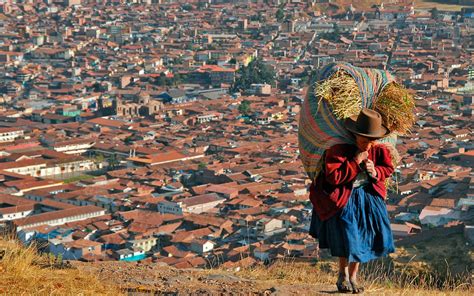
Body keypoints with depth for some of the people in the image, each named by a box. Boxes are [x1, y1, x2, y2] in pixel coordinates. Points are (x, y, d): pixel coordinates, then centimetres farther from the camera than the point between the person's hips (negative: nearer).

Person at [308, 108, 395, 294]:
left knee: (368, 234, 3)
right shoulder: (339, 148, -23)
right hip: (342, 197, -5)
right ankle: (343, 276, 14)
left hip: (367, 195, 5)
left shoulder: (378, 149, -7)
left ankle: (353, 276, 20)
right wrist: (355, 162, -29)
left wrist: (376, 172, -16)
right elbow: (333, 177, -27)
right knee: (347, 234, -10)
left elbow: (388, 168, 7)